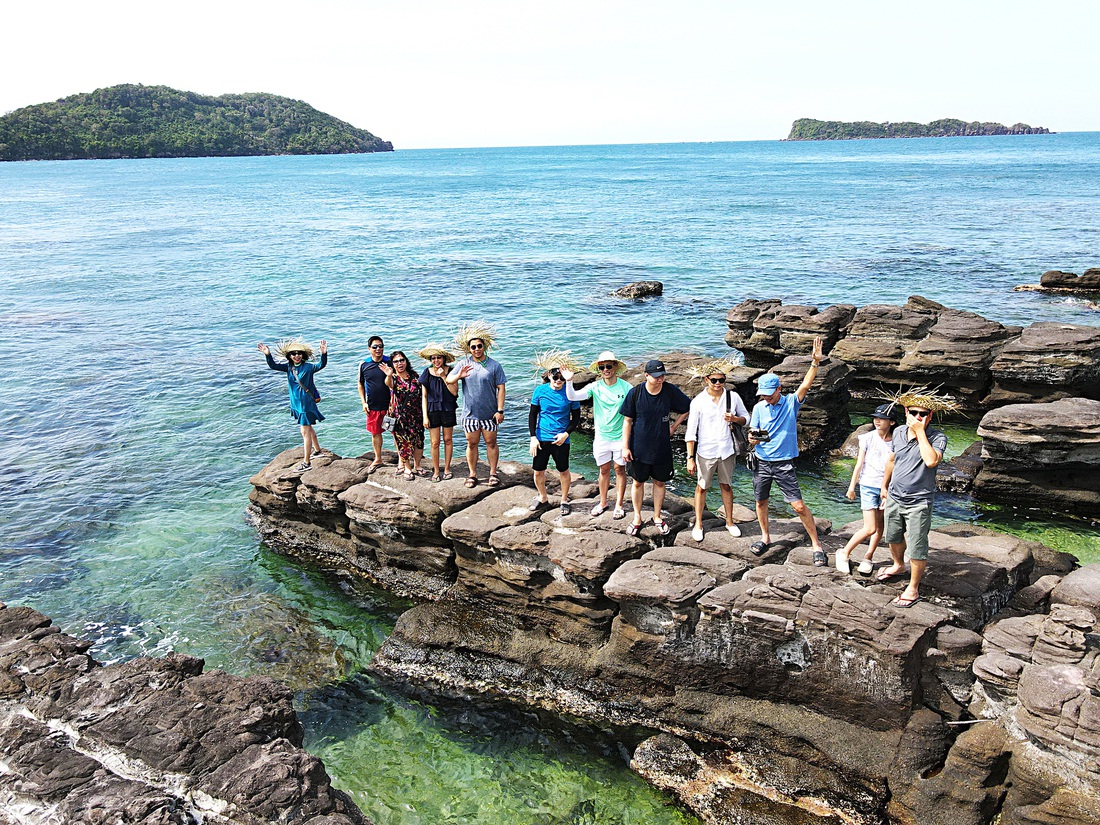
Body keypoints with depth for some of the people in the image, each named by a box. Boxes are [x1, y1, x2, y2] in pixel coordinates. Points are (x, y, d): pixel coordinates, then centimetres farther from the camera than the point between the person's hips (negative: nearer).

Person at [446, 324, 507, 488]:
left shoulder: (494, 365, -1)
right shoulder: (463, 364, 2)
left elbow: (501, 388, -1)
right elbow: (449, 380, -4)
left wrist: (500, 410, -7)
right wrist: (459, 376, -26)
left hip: (489, 413, -1)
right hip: (470, 413, 1)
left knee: (491, 443, 6)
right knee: (472, 444, 8)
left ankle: (493, 474, 17)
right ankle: (472, 474, 19)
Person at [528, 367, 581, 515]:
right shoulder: (540, 390, -6)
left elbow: (576, 417, 1)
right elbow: (532, 415, 2)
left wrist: (566, 434, -12)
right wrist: (533, 437, -5)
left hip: (561, 439, -1)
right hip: (541, 438, 1)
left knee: (563, 471, 11)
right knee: (538, 471, 9)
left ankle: (564, 500, 31)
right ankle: (543, 498, 33)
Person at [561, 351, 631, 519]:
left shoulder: (625, 387, -10)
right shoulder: (595, 387, -6)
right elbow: (573, 397, -15)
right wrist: (569, 381, -32)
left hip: (620, 436, -2)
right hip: (601, 436, 2)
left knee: (620, 469, 9)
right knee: (604, 470, 14)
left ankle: (619, 505, 21)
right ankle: (603, 502, 30)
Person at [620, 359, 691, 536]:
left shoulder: (670, 391, -9)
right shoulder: (635, 393, -11)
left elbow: (687, 408, 8)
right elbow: (627, 421, -4)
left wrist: (673, 427, 2)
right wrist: (625, 447, -6)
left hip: (662, 448, 1)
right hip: (639, 448, -1)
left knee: (659, 482, 12)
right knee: (638, 482, 11)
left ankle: (657, 517, 30)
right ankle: (637, 518, 28)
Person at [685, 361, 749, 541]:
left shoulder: (733, 397, -3)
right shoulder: (698, 401, -10)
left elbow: (746, 418, 9)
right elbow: (691, 432, -8)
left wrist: (734, 419, -15)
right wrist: (690, 458, -11)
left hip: (727, 451, 2)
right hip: (705, 452, -2)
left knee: (726, 486, 16)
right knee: (702, 487, 8)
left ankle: (729, 522, 31)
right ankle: (698, 525, 22)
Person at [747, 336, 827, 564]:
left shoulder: (791, 402, -5)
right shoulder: (759, 408, 1)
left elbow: (806, 384, -20)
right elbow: (753, 436, 3)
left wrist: (816, 362, -33)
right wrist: (753, 439, -20)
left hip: (784, 464, -3)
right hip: (762, 462, 3)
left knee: (799, 506, -7)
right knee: (760, 502, 14)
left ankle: (816, 544, 4)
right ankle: (765, 536, 36)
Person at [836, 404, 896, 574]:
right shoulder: (868, 438, -6)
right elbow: (859, 464, 1)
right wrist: (852, 486, 4)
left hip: (887, 488, 2)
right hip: (868, 485, -2)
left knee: (880, 526, 8)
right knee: (870, 528, -7)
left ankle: (868, 557, 23)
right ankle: (844, 553, 9)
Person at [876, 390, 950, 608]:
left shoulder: (937, 438, -17)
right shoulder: (899, 432, 0)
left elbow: (931, 461, -37)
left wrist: (920, 432, -30)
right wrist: (884, 485, 25)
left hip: (919, 502, -6)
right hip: (894, 498, 6)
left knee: (916, 549, 0)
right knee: (893, 536, 25)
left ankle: (913, 589, 16)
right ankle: (898, 566, 52)